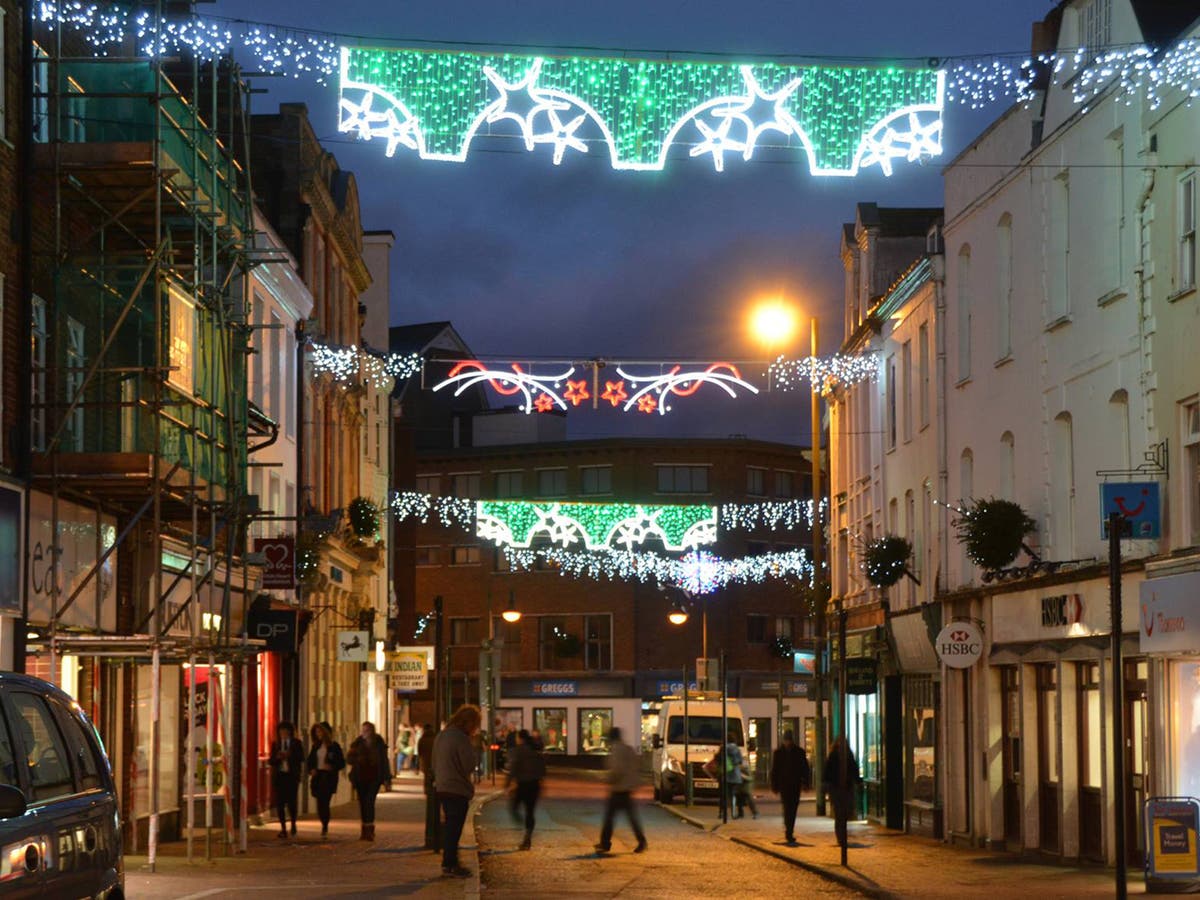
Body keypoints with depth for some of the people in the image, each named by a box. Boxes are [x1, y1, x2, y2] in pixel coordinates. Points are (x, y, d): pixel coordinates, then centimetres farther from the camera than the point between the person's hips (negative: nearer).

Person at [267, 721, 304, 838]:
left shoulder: (296, 743, 6)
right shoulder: (275, 744, 10)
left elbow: (301, 758, 0)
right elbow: (270, 761, 8)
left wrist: (289, 755, -13)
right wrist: (277, 757, -12)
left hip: (292, 776, -2)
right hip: (279, 775, 2)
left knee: (291, 801, -7)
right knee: (280, 803, -3)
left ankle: (293, 824, 17)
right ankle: (283, 828, 4)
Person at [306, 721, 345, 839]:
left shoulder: (334, 746, -2)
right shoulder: (316, 746, 12)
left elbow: (342, 763, -1)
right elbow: (310, 760, 19)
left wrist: (332, 767, -18)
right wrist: (311, 770, 0)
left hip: (329, 777, -4)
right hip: (317, 776, 5)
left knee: (324, 802, -13)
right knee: (320, 803, 2)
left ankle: (325, 827, -6)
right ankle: (324, 826, 19)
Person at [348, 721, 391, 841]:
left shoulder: (379, 743, 1)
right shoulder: (358, 743, 4)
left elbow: (384, 760, 7)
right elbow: (349, 759, 5)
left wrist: (387, 778, 4)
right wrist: (358, 759, -16)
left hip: (375, 778, -3)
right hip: (361, 778, 3)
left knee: (369, 801, -16)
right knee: (363, 803, 6)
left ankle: (369, 830, -17)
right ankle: (365, 831, 18)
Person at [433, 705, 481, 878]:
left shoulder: (442, 736, 12)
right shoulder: (461, 738, -17)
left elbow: (435, 763, 19)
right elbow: (470, 764, -19)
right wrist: (473, 746, -6)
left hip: (442, 788, 9)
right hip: (458, 790, -9)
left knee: (449, 827, 16)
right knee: (454, 828, -3)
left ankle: (450, 863, 22)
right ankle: (450, 864, -1)